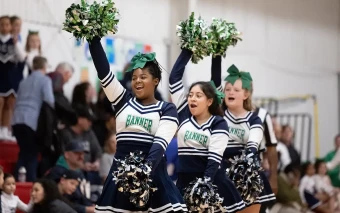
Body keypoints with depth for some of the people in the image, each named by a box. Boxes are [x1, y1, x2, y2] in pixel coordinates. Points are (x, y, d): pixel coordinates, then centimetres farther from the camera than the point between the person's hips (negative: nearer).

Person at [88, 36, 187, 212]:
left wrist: (148, 167, -30)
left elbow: (161, 142, -12)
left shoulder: (167, 109, 3)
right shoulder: (123, 101, 11)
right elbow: (103, 72, 3)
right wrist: (94, 39, -5)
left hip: (153, 172, -3)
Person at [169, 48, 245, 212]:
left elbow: (214, 157, -12)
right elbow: (174, 77, 3)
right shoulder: (184, 114, 6)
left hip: (212, 182, -3)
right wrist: (188, 51, 4)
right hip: (185, 182, 3)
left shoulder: (219, 124, -3)